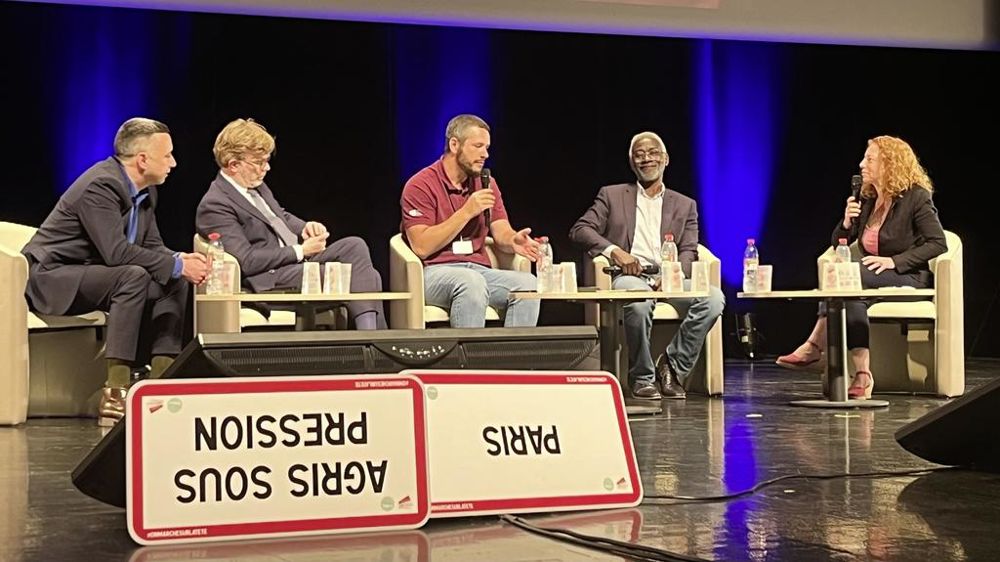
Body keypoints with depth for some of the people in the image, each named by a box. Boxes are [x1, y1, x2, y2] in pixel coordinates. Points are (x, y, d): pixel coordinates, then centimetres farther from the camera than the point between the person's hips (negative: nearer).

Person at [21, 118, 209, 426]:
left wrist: (180, 259, -13)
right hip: (51, 278, -10)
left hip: (90, 276, 10)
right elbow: (116, 252, -32)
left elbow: (153, 246, 9)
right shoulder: (100, 185, -23)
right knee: (134, 276, -32)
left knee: (174, 283, -5)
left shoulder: (146, 190, 6)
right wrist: (177, 266, -28)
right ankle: (115, 393, -34)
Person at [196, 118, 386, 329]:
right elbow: (246, 261, -20)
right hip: (268, 279, -9)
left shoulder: (256, 185, 14)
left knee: (354, 245, -12)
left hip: (297, 262, 9)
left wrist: (307, 228, 6)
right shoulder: (214, 205, -13)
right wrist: (300, 250, -16)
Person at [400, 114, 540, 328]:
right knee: (471, 282, -38)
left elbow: (501, 234, 9)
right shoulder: (420, 186, -4)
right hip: (434, 272, -5)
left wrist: (514, 242, -17)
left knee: (527, 283, -23)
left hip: (479, 269, 5)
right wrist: (466, 212, -16)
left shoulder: (486, 184, 15)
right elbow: (421, 247, -13)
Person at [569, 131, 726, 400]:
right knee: (639, 297, -40)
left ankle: (673, 365, -13)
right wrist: (614, 251, -13)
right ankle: (642, 378, -20)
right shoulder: (612, 196, 17)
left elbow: (689, 252, 11)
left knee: (714, 297, -28)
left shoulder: (685, 205, 22)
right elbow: (580, 230, 6)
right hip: (629, 277, -2)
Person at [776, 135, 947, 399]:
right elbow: (838, 244, 18)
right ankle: (862, 374, -42)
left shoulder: (916, 197, -5)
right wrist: (846, 222, -5)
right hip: (873, 279, 6)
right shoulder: (868, 200, 15)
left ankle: (813, 347, -34)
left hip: (910, 278, -6)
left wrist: (895, 261, -21)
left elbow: (938, 243, -13)